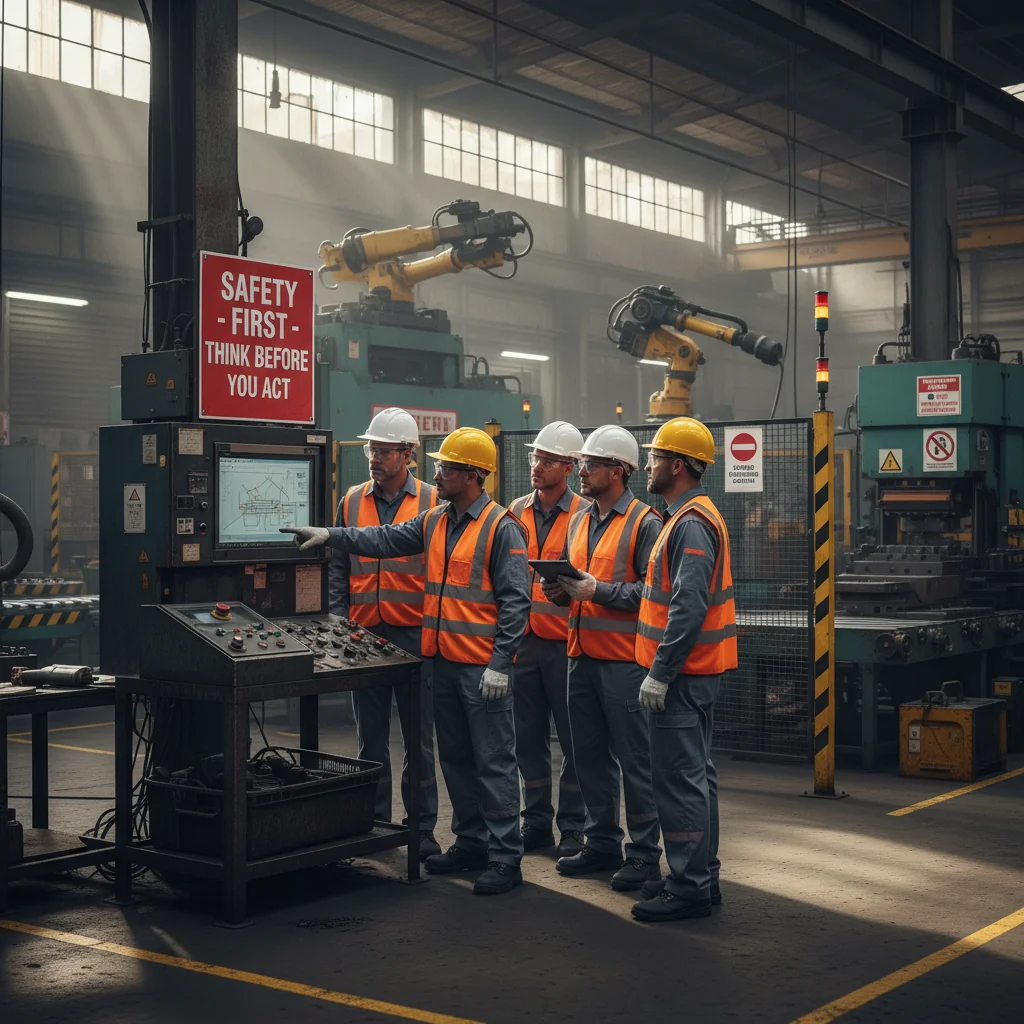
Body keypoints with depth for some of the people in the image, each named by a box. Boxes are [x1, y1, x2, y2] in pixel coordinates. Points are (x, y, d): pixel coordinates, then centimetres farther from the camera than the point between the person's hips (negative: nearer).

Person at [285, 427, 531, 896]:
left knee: (493, 761, -3)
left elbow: (515, 602, -15)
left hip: (483, 667, -8)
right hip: (444, 660, 8)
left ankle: (505, 857, 3)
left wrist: (500, 664, -19)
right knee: (455, 758, 15)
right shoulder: (435, 522, 12)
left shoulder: (502, 528, -12)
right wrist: (330, 535, 2)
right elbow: (386, 540, 13)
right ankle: (470, 842, 27)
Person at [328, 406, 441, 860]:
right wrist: (340, 624, 4)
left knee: (418, 738, 4)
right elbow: (338, 568, 12)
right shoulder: (352, 502, 9)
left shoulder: (433, 503, -1)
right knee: (370, 737, 10)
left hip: (414, 636, -3)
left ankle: (422, 828, 12)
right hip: (364, 634, 3)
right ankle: (373, 823, 20)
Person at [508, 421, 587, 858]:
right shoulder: (516, 512, 11)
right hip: (523, 641, 5)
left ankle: (573, 827, 12)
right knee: (527, 736, 11)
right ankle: (537, 821, 22)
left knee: (573, 739, 2)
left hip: (565, 641, -5)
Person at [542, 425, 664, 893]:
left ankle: (644, 853, 6)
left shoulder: (645, 522, -8)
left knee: (635, 758, -2)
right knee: (590, 756, 13)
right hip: (582, 655, 8)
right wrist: (560, 588, 4)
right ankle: (601, 843, 24)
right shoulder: (579, 521, 17)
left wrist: (597, 590, -19)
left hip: (624, 660, -8)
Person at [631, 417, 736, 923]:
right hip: (695, 671, 11)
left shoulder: (691, 524, -18)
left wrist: (660, 673, -23)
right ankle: (700, 877, 25)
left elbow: (689, 608, -25)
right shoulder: (695, 515, 16)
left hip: (683, 673, -11)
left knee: (678, 778, -6)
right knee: (696, 774, 16)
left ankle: (688, 889, 0)